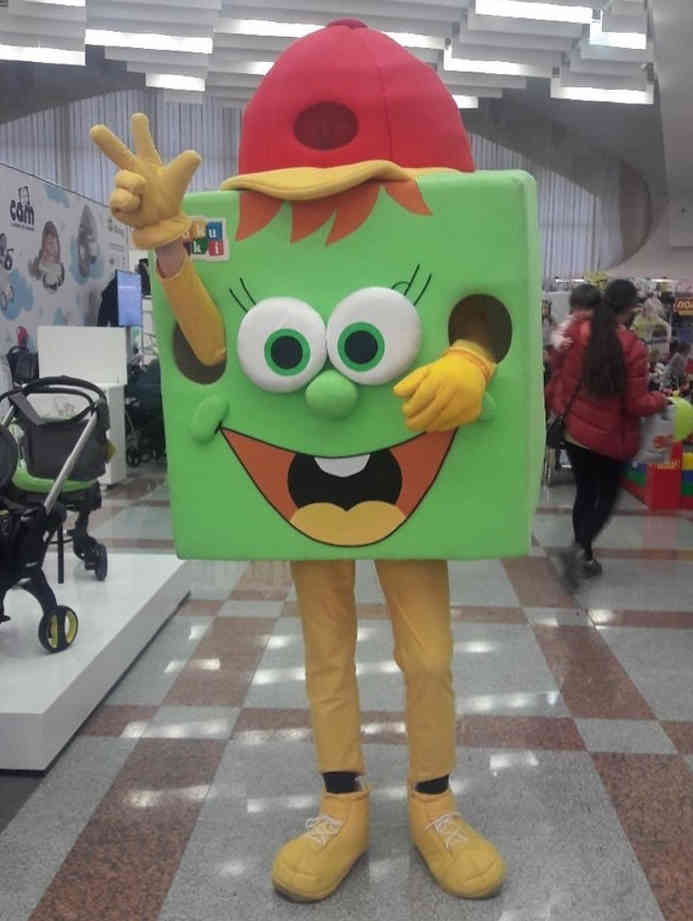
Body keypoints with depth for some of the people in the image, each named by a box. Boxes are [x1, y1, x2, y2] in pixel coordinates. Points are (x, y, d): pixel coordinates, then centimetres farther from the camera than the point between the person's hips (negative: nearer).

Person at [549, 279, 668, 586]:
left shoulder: (576, 333, -8)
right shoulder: (633, 347, -18)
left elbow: (559, 376, 2)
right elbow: (637, 404, -14)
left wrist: (558, 411, 17)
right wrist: (661, 400, 6)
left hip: (575, 431, 4)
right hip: (611, 436, -4)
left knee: (585, 493, 18)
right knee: (607, 497, 13)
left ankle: (585, 557, 24)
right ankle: (579, 549, -6)